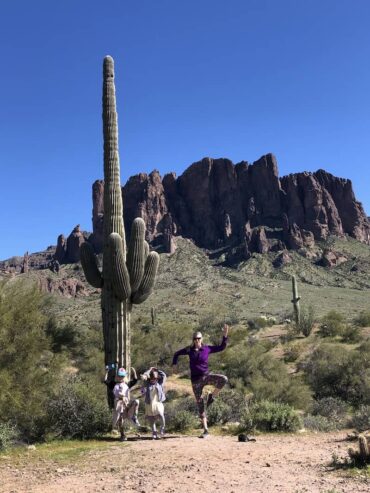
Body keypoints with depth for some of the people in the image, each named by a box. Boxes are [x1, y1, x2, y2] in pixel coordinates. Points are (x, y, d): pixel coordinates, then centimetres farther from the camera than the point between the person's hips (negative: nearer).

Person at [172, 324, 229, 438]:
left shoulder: (207, 349, -1)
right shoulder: (189, 350, 2)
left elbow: (221, 347, 4)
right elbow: (176, 354, 17)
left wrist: (225, 335, -7)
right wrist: (174, 365, 6)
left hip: (206, 376, 0)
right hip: (195, 380, 1)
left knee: (223, 379, -30)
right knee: (200, 405, 2)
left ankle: (212, 396, -5)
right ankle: (205, 430, 13)